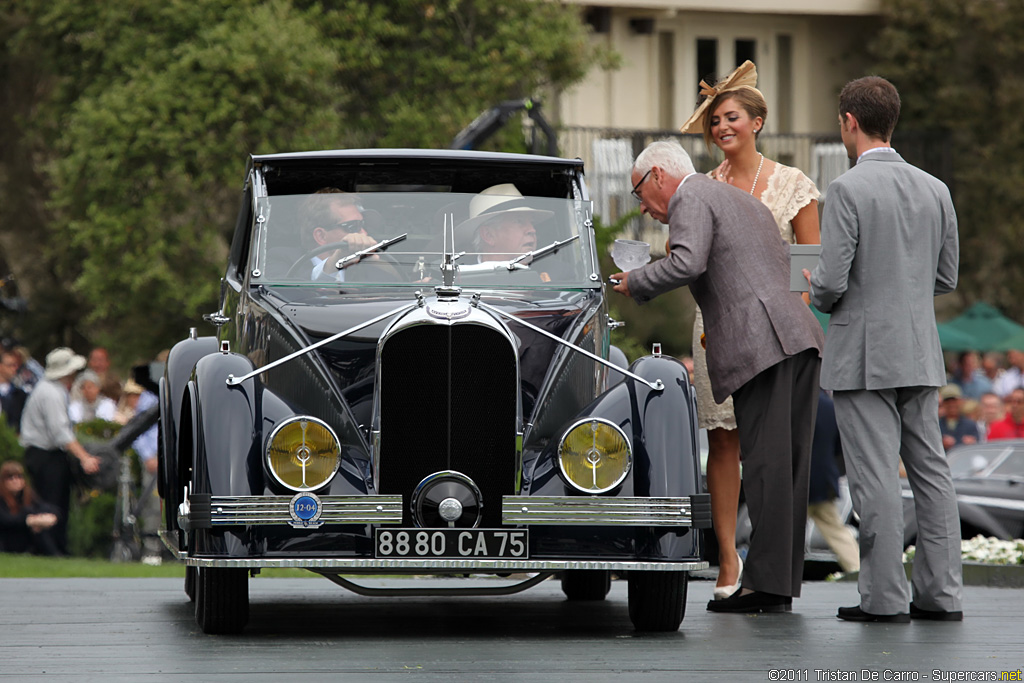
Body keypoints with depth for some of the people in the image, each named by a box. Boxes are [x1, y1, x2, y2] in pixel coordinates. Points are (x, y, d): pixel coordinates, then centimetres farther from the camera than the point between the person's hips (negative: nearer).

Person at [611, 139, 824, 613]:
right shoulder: (743, 200, 29)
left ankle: (766, 583, -12)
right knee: (787, 464, 7)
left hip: (759, 342, -9)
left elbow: (687, 263, -16)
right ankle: (784, 582, 8)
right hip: (799, 335, 9)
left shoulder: (690, 199, 1)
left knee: (766, 465, -10)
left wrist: (635, 283, -1)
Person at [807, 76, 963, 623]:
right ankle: (941, 593, 9)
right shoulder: (935, 190, 7)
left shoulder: (848, 190, -13)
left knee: (876, 479, -4)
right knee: (930, 470, 9)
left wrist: (816, 292, 6)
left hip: (863, 356, -6)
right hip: (921, 354, 6)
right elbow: (946, 278, 13)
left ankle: (885, 596, -3)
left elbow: (831, 282, -16)